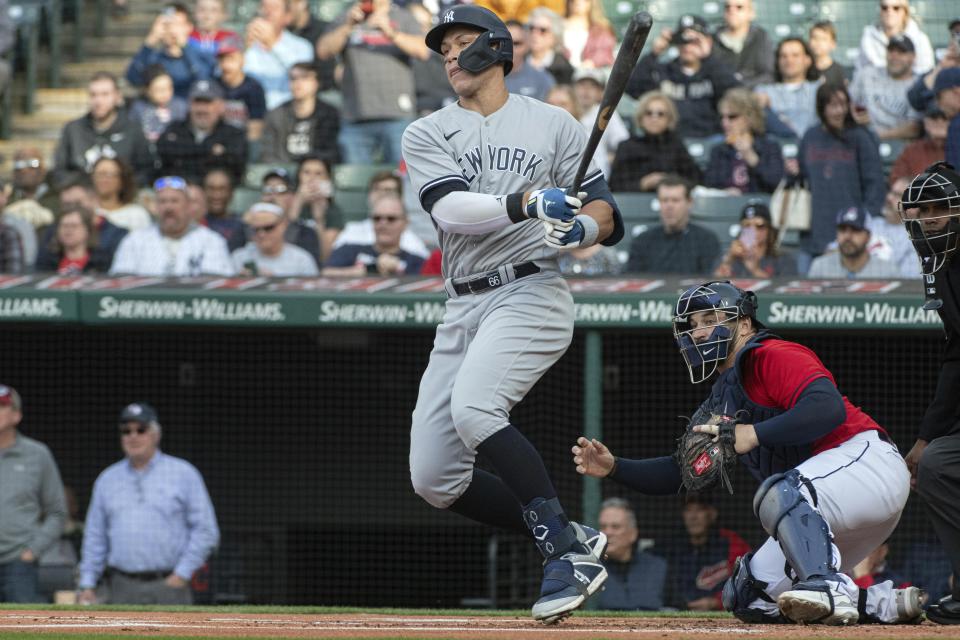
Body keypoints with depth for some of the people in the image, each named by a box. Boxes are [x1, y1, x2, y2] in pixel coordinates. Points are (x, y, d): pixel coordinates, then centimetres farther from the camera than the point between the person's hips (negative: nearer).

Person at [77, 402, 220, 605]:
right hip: (120, 588, 3)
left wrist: (182, 575, -7)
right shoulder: (107, 480, 16)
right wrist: (87, 585, 9)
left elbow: (206, 531, 2)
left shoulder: (183, 474, 5)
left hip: (167, 586, -3)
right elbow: (94, 538, 19)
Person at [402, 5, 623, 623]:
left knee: (474, 408, -32)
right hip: (463, 310, 5)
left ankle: (567, 551, -26)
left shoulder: (555, 125, 8)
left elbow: (605, 213, 6)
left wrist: (583, 226, -18)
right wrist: (526, 204, -24)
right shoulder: (428, 134, 11)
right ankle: (571, 541, 13)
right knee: (434, 479, -2)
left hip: (532, 291, -5)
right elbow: (450, 208, -8)